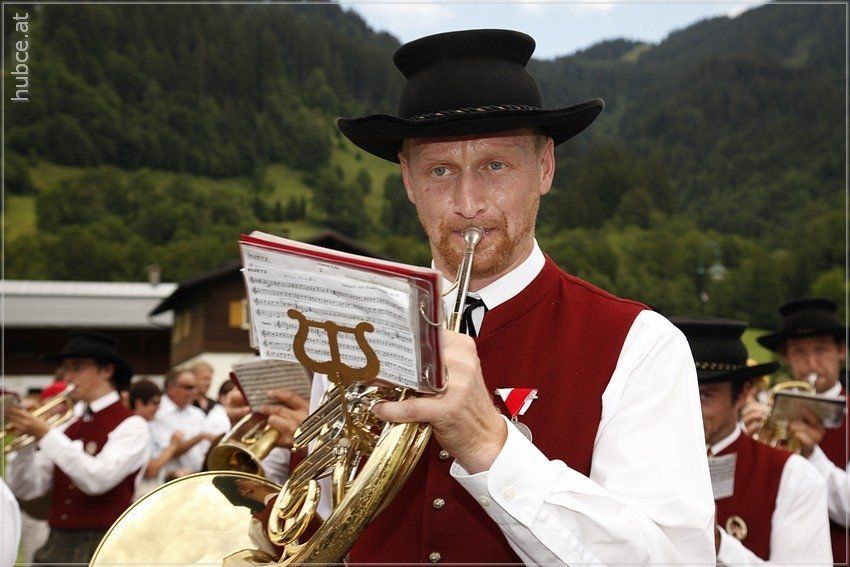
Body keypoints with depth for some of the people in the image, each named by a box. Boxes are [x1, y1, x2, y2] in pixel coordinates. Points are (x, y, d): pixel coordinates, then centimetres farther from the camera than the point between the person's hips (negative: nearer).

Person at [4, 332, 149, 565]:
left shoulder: (131, 426, -5)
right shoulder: (64, 428, 11)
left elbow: (98, 478, -21)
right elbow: (26, 489, 7)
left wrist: (46, 435, -19)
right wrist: (25, 442, -8)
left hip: (102, 547, -5)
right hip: (56, 546, 5)